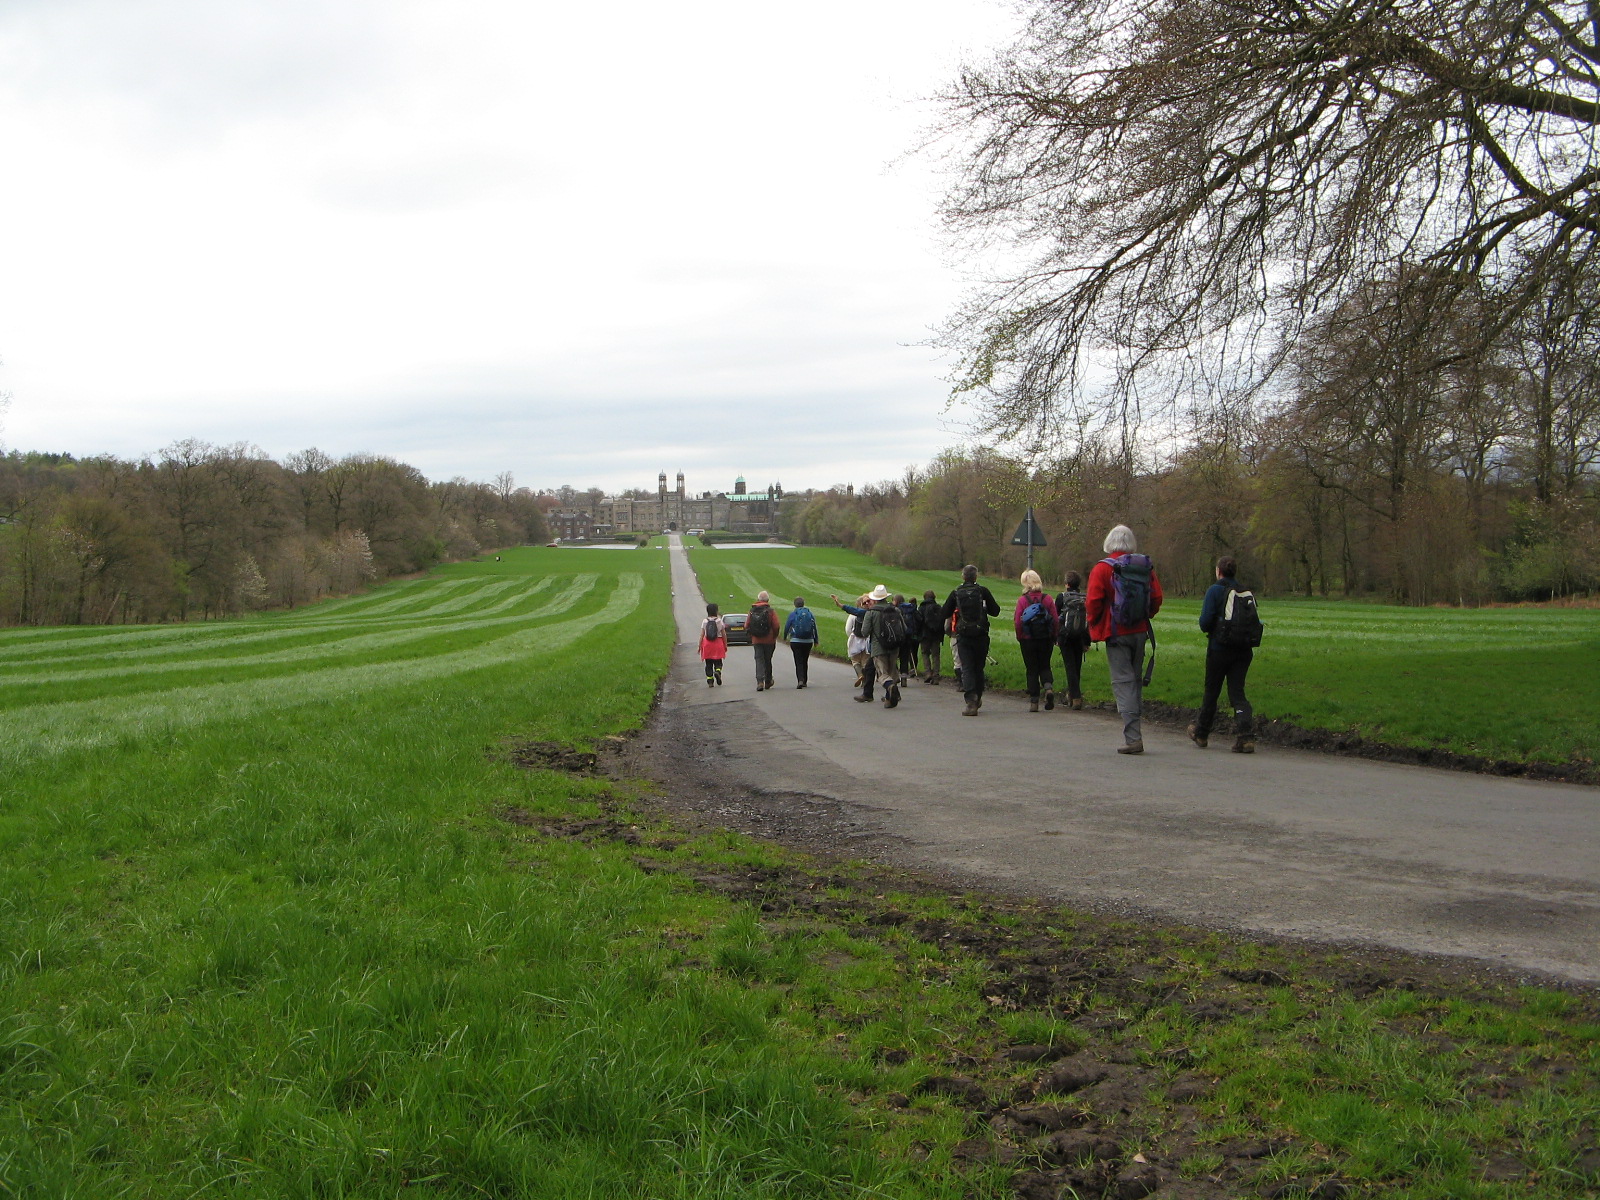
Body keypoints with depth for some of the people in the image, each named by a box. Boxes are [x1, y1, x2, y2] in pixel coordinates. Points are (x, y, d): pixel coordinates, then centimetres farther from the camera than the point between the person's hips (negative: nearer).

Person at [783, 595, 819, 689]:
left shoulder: (792, 615, -5)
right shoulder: (810, 614, 4)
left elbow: (786, 627, 2)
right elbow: (815, 628, 7)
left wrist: (785, 637, 21)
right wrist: (816, 641, 15)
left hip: (796, 641, -3)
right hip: (808, 641, 3)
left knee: (798, 662, -4)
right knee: (805, 661, 15)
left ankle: (800, 680, -21)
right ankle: (804, 681, 20)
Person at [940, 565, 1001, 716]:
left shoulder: (956, 594, -1)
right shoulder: (983, 591, -3)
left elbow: (942, 615, 4)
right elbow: (995, 611, 2)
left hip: (963, 637, -1)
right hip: (981, 636, 1)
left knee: (967, 669, -2)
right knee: (978, 668, 15)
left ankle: (971, 701, -18)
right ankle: (977, 699, 25)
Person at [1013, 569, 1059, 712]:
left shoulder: (1022, 600, -9)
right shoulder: (1047, 598, -3)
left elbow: (1017, 622, -9)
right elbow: (1055, 620, -2)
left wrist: (1020, 638, 5)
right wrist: (1053, 637, 10)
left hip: (1028, 640, -2)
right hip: (1046, 639, 2)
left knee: (1031, 669, 6)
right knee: (1045, 666, 17)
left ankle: (1034, 702, 5)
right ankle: (1048, 687, -11)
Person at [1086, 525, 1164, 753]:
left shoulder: (1102, 568, -8)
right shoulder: (1145, 567, 5)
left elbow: (1093, 602, -12)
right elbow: (1156, 599, 4)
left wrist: (1094, 623, 6)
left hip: (1116, 633, -4)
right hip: (1140, 632, 5)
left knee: (1123, 681, -5)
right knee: (1135, 679, 15)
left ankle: (1133, 738, -12)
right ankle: (1135, 727, 19)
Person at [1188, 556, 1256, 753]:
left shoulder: (1215, 590, -9)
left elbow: (1205, 621, -15)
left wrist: (1208, 631, 7)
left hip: (1219, 648, -3)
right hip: (1243, 650, 4)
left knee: (1211, 691, 11)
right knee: (1237, 692, 4)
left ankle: (1201, 734, 28)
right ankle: (1246, 735, -15)